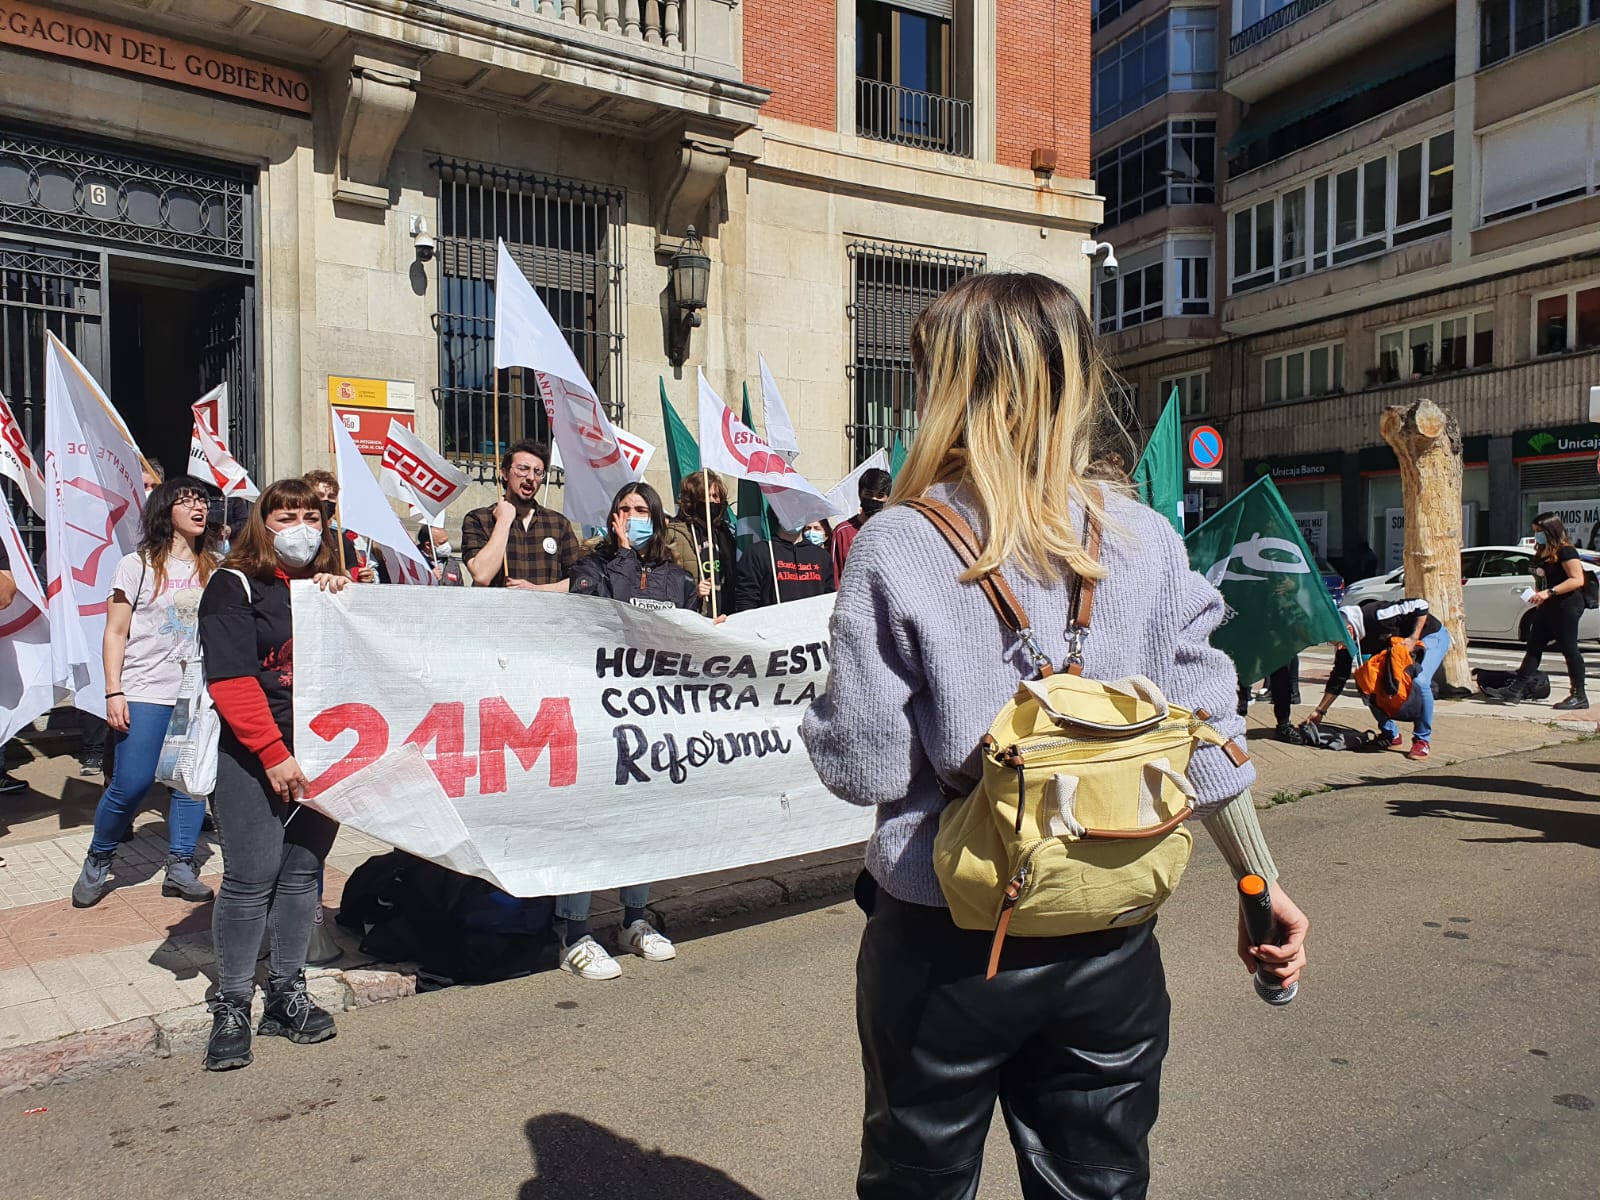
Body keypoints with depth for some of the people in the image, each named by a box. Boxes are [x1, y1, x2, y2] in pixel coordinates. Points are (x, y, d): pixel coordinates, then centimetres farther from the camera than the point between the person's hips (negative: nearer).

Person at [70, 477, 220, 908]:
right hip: (146, 692, -3)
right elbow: (115, 633, 0)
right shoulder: (138, 565, 1)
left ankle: (180, 868, 14)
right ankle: (97, 863, 17)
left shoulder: (213, 569, 8)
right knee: (130, 786, -5)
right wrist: (114, 692, -7)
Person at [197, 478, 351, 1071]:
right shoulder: (234, 586, -2)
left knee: (302, 872, 9)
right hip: (253, 757, -5)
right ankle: (232, 1007, 12)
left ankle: (287, 995, 21)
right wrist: (274, 754, -16)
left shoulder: (332, 587, 14)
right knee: (252, 877, -3)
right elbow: (231, 681, -11)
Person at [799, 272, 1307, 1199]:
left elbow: (865, 768, -15)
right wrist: (1263, 887, 10)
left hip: (944, 945, -3)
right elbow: (1209, 736, -1)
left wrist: (823, 721, 6)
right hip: (1111, 943, 3)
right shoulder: (1145, 539, -5)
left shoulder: (897, 548, -16)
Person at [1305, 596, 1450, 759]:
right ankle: (1390, 734, 7)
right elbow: (1338, 677, -5)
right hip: (1396, 646, 7)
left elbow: (1420, 605, -30)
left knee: (1419, 682, -30)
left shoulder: (1376, 616, -38)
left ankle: (1423, 740, -12)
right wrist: (1320, 711, -4)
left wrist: (1413, 639, -32)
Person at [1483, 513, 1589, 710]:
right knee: (1534, 647, 6)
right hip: (1546, 608, 9)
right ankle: (1515, 690, 6)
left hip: (1566, 607, -9)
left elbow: (1577, 580, -21)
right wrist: (1537, 596, 8)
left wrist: (1549, 592, -26)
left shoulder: (1565, 551, -13)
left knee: (1568, 649, -4)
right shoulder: (1542, 552, 14)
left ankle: (1579, 696, 5)